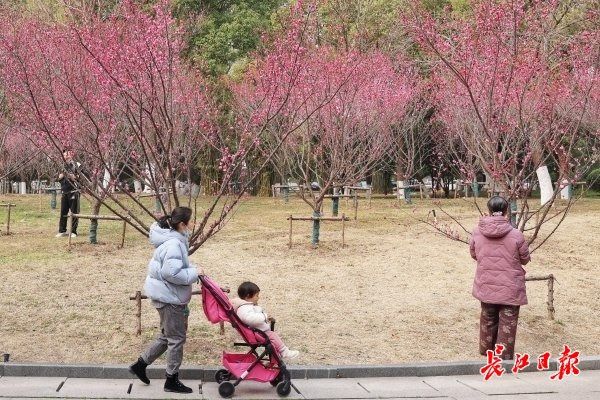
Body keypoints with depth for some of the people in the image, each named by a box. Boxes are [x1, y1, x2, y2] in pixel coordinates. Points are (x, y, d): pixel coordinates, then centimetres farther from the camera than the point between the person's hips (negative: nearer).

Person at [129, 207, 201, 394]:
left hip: (165, 294, 10)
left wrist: (192, 270, 3)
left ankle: (140, 364, 28)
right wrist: (194, 273, -20)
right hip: (169, 296, -10)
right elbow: (172, 273, -31)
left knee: (166, 335, 22)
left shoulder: (172, 239, 8)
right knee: (177, 338, 3)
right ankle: (172, 381, 15)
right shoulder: (173, 244, -24)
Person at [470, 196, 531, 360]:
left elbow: (473, 254, 6)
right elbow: (525, 259, -3)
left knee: (488, 319, 23)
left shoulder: (477, 232, -9)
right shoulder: (516, 235, -17)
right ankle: (504, 357, 12)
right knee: (507, 323, 8)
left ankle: (486, 350, 39)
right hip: (510, 288, -3)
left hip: (486, 287, 4)